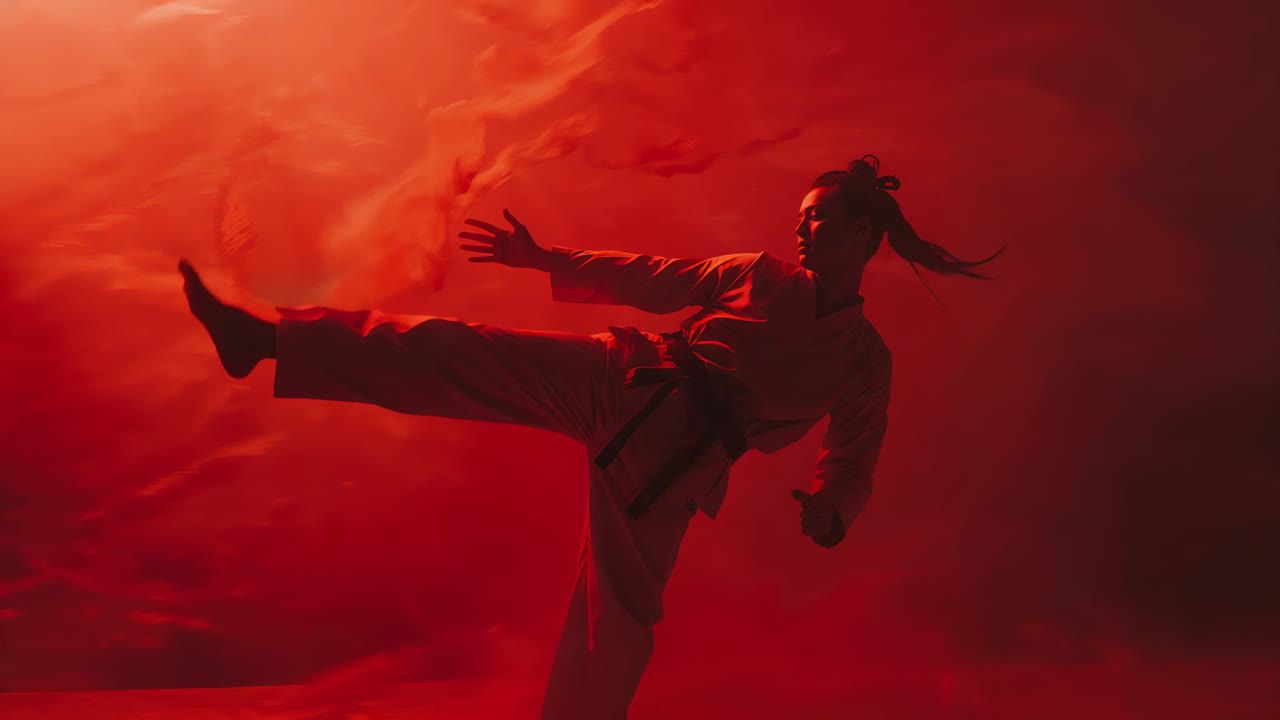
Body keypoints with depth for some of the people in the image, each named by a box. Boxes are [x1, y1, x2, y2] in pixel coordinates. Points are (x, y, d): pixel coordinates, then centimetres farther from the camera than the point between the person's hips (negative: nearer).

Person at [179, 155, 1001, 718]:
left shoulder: (867, 359, 9)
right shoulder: (759, 274, 12)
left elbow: (854, 463, 11)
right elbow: (652, 279, 15)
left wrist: (830, 512, -12)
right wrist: (546, 260, 11)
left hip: (673, 465, -1)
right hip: (627, 386, 2)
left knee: (617, 623, -3)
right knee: (454, 353, -16)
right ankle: (264, 338, -20)